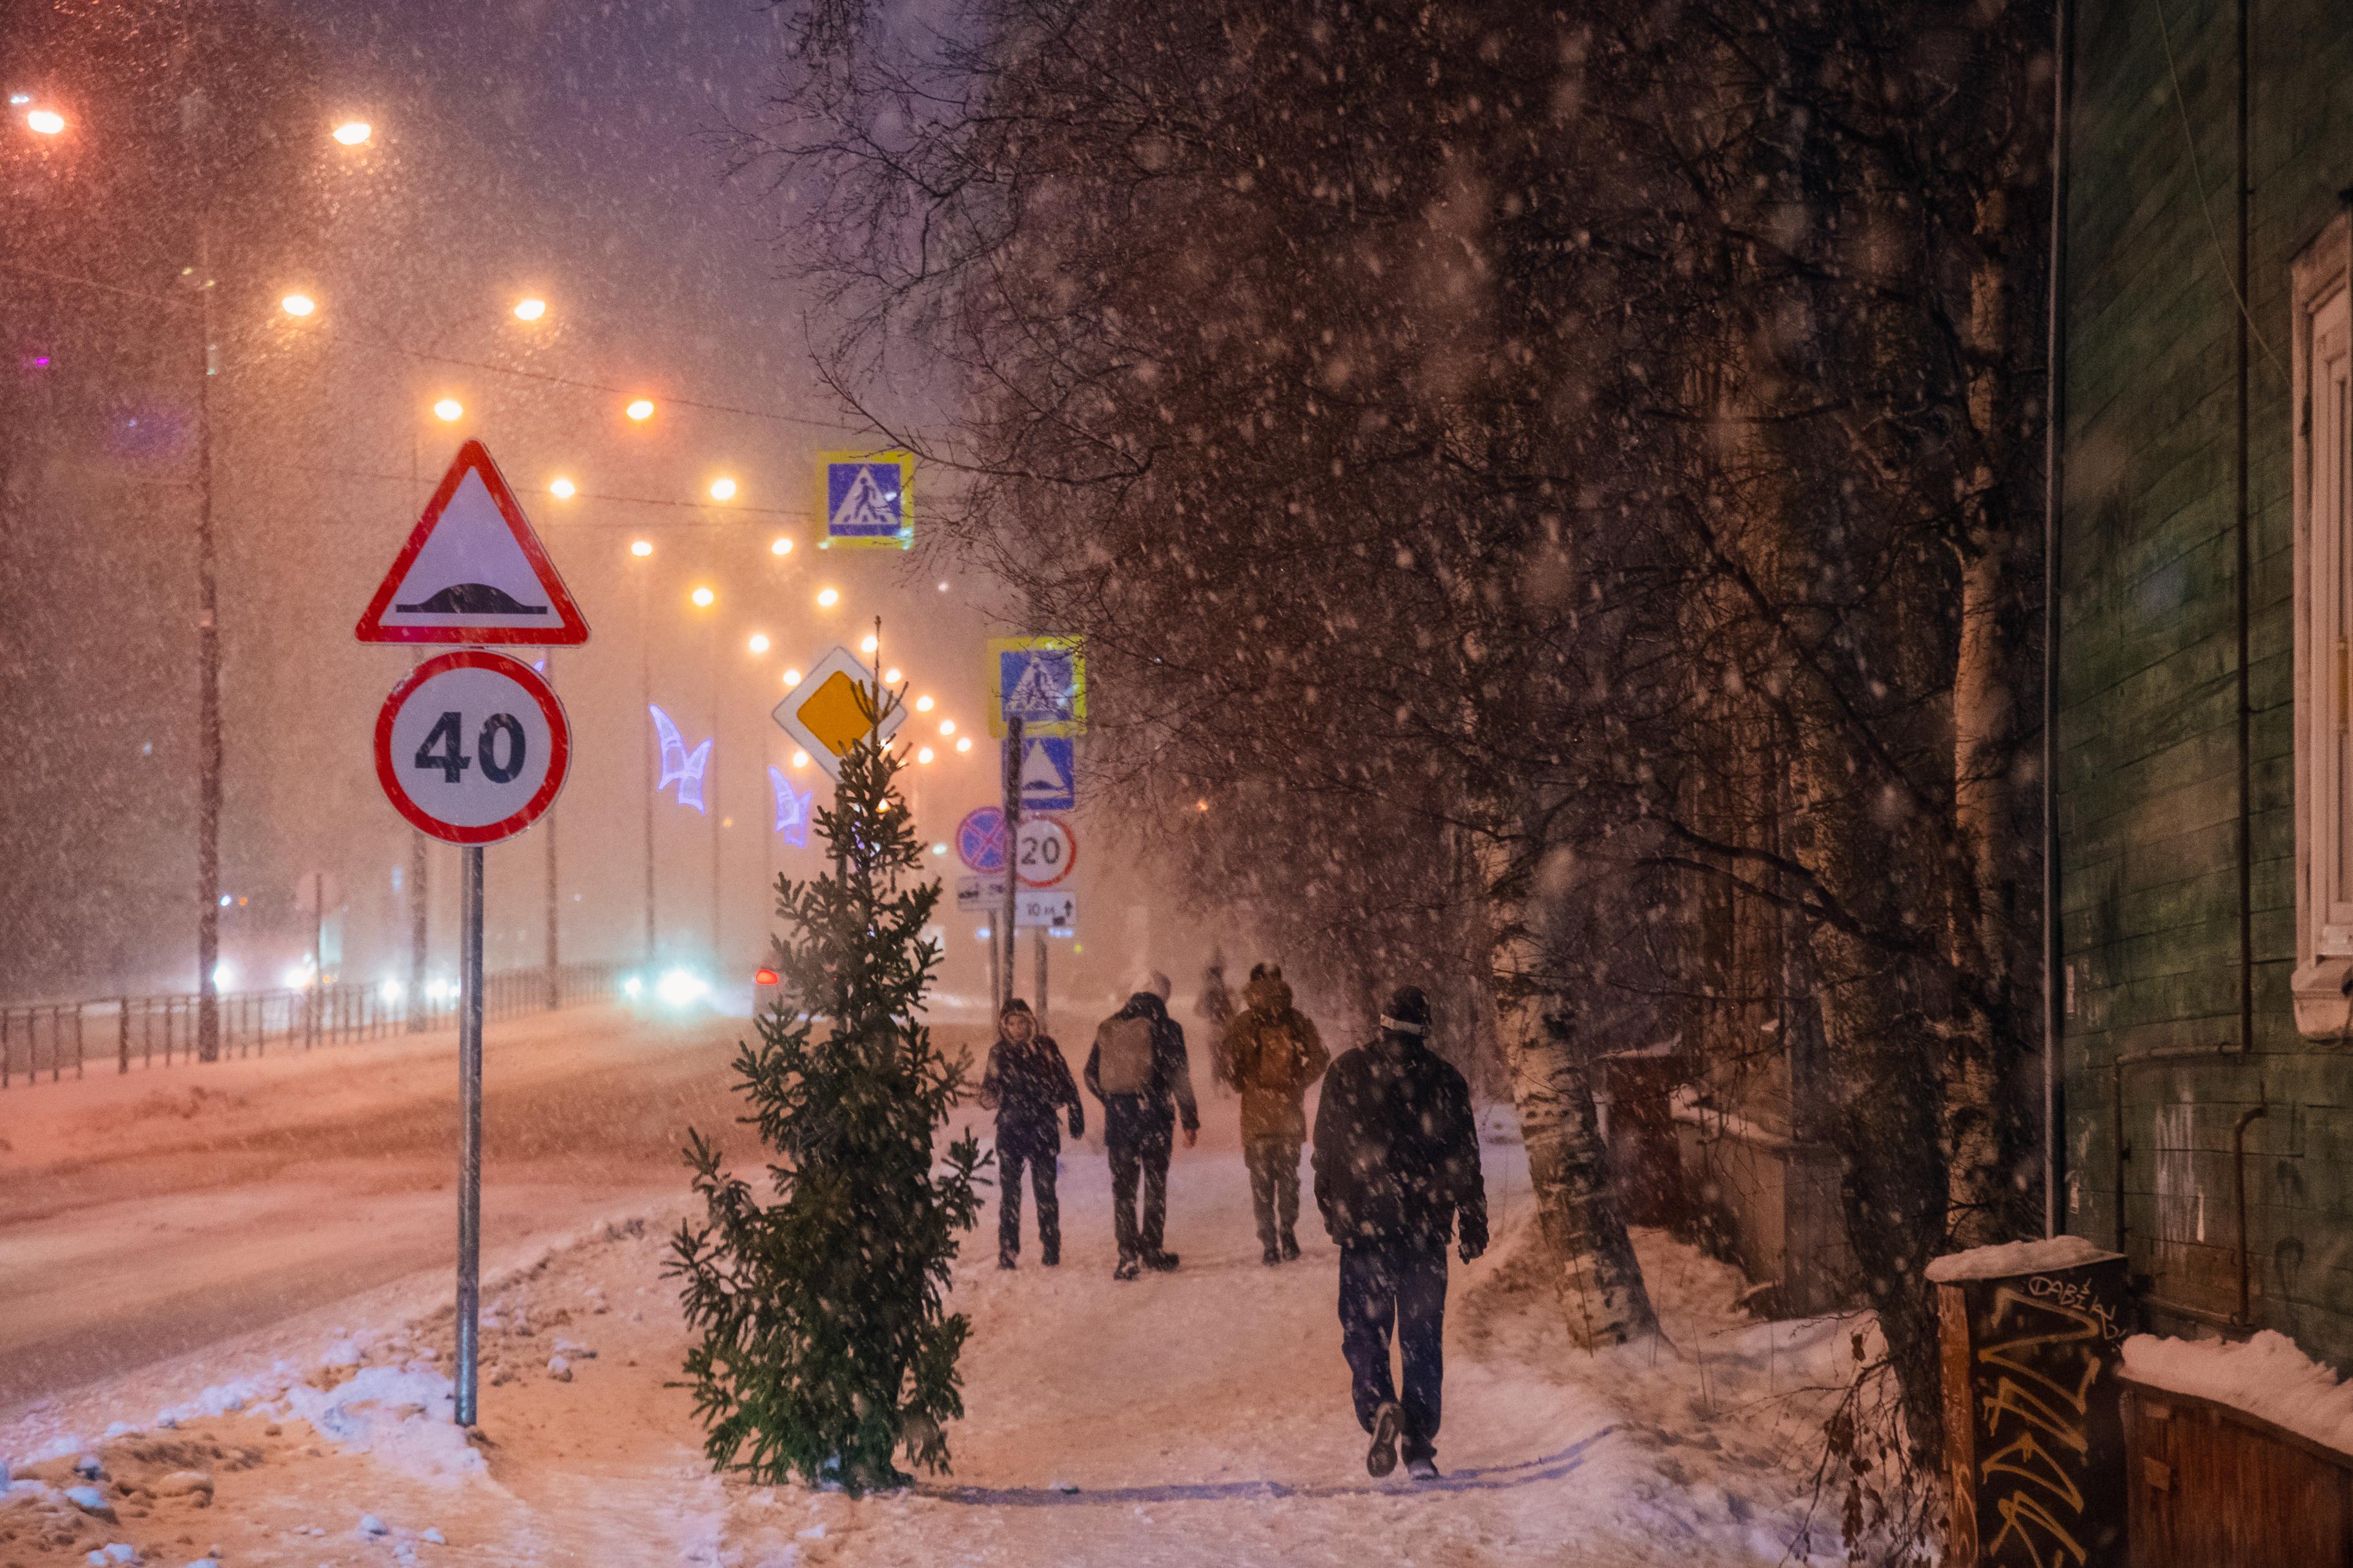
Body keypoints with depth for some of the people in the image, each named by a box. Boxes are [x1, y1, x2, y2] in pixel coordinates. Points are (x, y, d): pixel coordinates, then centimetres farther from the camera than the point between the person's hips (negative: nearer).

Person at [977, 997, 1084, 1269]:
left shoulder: (1046, 1048, 2)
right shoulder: (999, 1053, 5)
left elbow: (1065, 1084, 6)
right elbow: (990, 1095, 8)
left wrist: (1076, 1117, 1)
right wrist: (989, 1097, -15)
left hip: (1042, 1129, -1)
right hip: (1010, 1130, 1)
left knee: (1045, 1191, 1)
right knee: (1009, 1193, 2)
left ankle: (1051, 1253, 8)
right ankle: (1007, 1254, 6)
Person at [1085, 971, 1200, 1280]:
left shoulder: (1108, 1028, 7)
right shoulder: (1166, 1028, -6)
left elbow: (1091, 1077, 11)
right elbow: (1179, 1078, -8)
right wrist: (1190, 1121, -3)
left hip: (1117, 1116, 3)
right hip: (1155, 1115, -3)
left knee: (1123, 1187, 6)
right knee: (1155, 1182, 11)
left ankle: (1128, 1254, -1)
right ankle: (1152, 1248, 12)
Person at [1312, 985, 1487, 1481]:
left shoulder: (1347, 1073, -1)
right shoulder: (1445, 1080, 0)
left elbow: (1325, 1149, 4)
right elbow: (1464, 1161, 2)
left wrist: (1331, 1209, 16)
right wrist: (1473, 1226, 9)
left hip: (1362, 1224, -1)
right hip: (1425, 1230, 1)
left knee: (1364, 1329, 6)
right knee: (1423, 1338, 8)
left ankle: (1378, 1408, -20)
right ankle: (1421, 1446, 6)